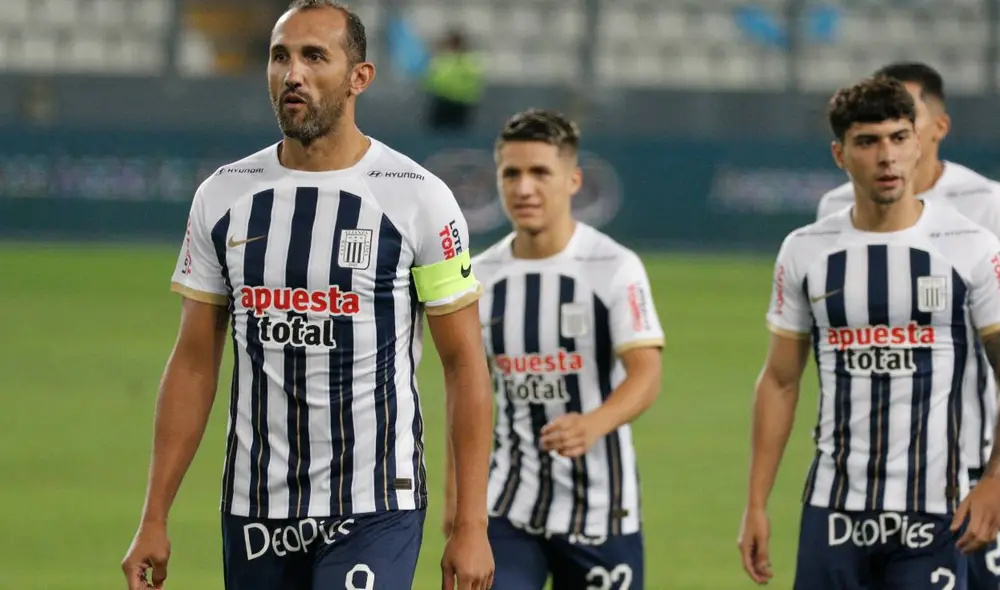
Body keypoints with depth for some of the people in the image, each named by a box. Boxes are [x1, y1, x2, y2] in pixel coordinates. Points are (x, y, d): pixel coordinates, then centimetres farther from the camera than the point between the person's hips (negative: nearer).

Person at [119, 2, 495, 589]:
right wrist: (154, 519, 5)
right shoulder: (223, 197, 6)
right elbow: (194, 364, 10)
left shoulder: (419, 199, -5)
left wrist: (472, 527, -9)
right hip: (254, 511, 4)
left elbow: (465, 365, -3)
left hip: (373, 512, -4)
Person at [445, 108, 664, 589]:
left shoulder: (615, 267, -10)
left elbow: (646, 374, -20)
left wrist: (593, 425, -40)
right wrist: (455, 494, 14)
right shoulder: (480, 276, 5)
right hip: (507, 506, 3)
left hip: (598, 508, -3)